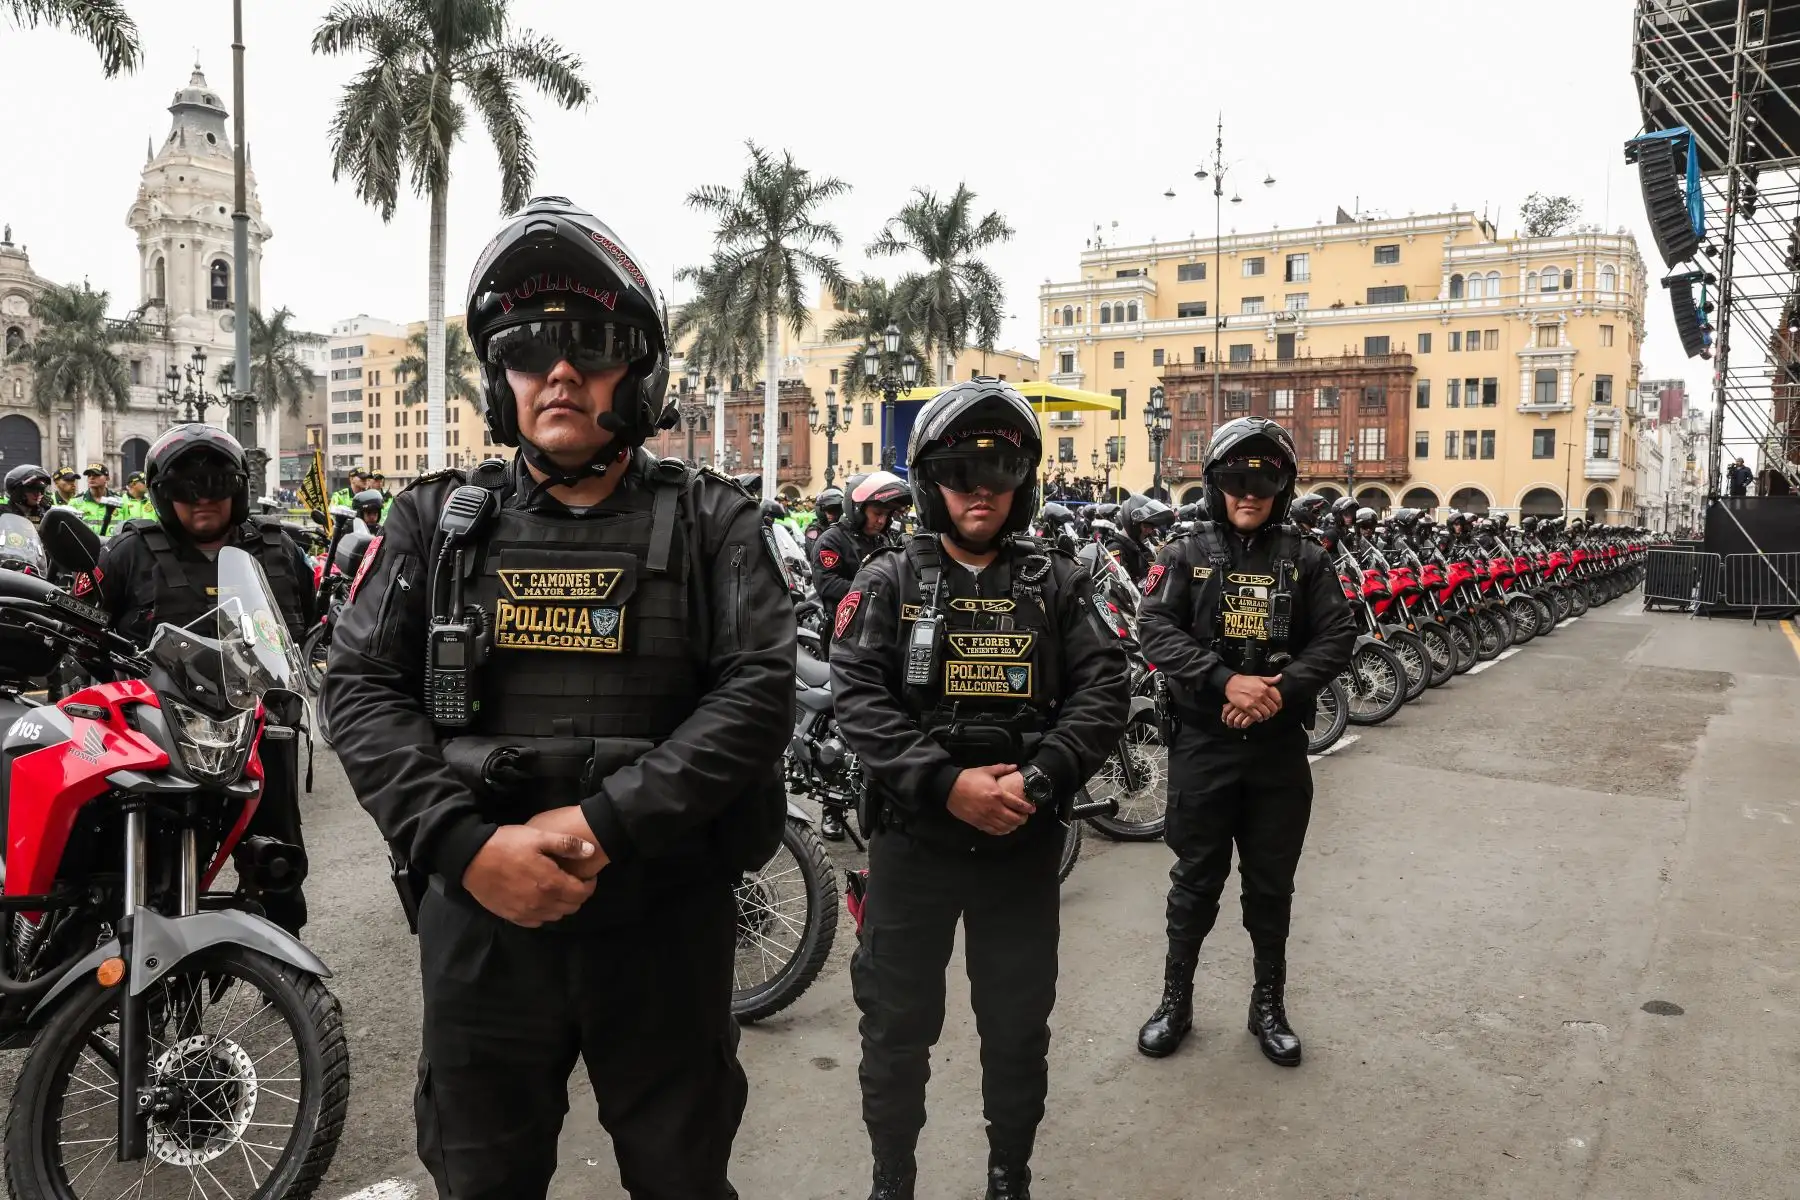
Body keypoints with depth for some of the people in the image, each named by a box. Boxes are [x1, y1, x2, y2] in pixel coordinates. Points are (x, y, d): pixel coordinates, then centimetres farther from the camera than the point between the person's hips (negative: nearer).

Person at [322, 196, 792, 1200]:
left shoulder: (711, 522, -1)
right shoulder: (438, 518, 6)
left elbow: (760, 691, -12)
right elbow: (363, 688, -1)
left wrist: (605, 828, -21)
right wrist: (468, 844, -16)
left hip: (667, 918, -1)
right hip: (481, 911, 2)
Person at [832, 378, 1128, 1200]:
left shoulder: (1057, 584, 3)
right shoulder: (888, 582, -1)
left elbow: (1103, 692, -5)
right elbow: (858, 699, -11)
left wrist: (1037, 779, -20)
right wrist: (947, 783, -22)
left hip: (1025, 840, 1)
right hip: (913, 836, -1)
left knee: (1018, 1023, 16)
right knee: (896, 1022, 12)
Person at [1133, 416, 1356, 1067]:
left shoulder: (1304, 559, 4)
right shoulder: (1187, 554, 0)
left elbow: (1337, 636, -1)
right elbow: (1156, 629, -10)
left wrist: (1283, 689, -17)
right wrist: (1226, 681, -22)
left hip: (1279, 747, 1)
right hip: (1203, 743, -1)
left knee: (1271, 883, 13)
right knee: (1196, 877, 10)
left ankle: (1269, 1005, 30)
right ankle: (1176, 1000, 26)